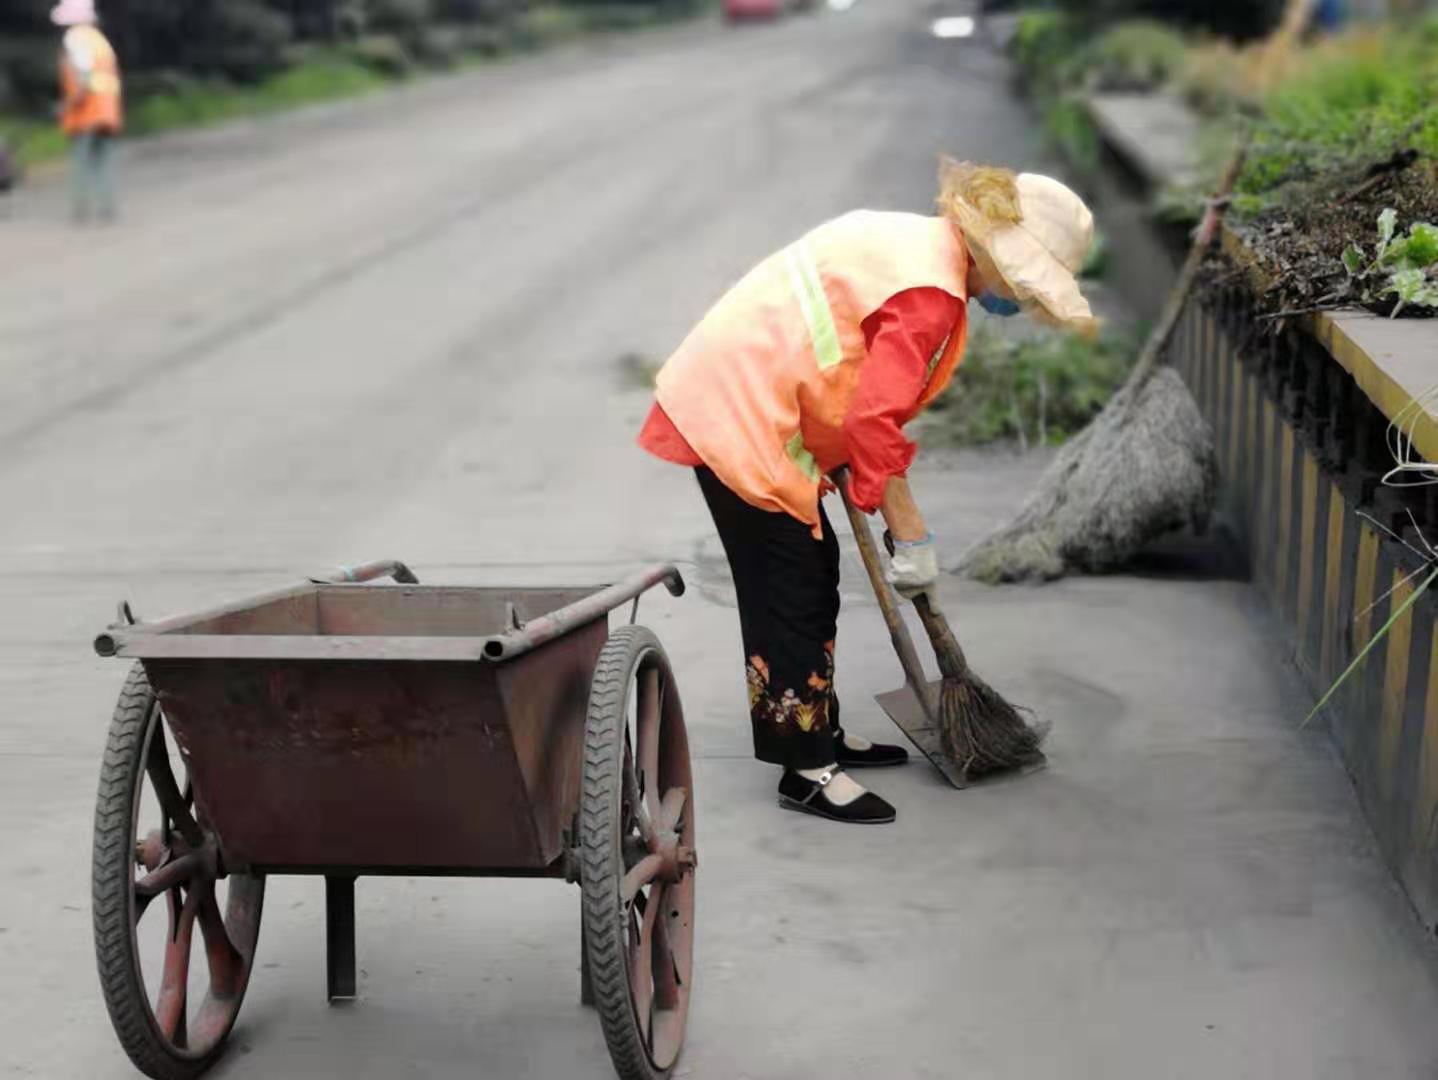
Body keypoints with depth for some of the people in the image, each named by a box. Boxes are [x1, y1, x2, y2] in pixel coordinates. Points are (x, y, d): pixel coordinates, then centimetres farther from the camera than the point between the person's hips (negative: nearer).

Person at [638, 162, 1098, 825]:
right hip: (740, 413, -10)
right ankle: (807, 772, 5)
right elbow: (875, 423, -26)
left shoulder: (918, 243, 11)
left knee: (814, 569, 17)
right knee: (791, 587, -4)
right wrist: (912, 539, -19)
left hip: (737, 391, 10)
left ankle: (818, 733, 29)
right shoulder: (931, 291, -20)